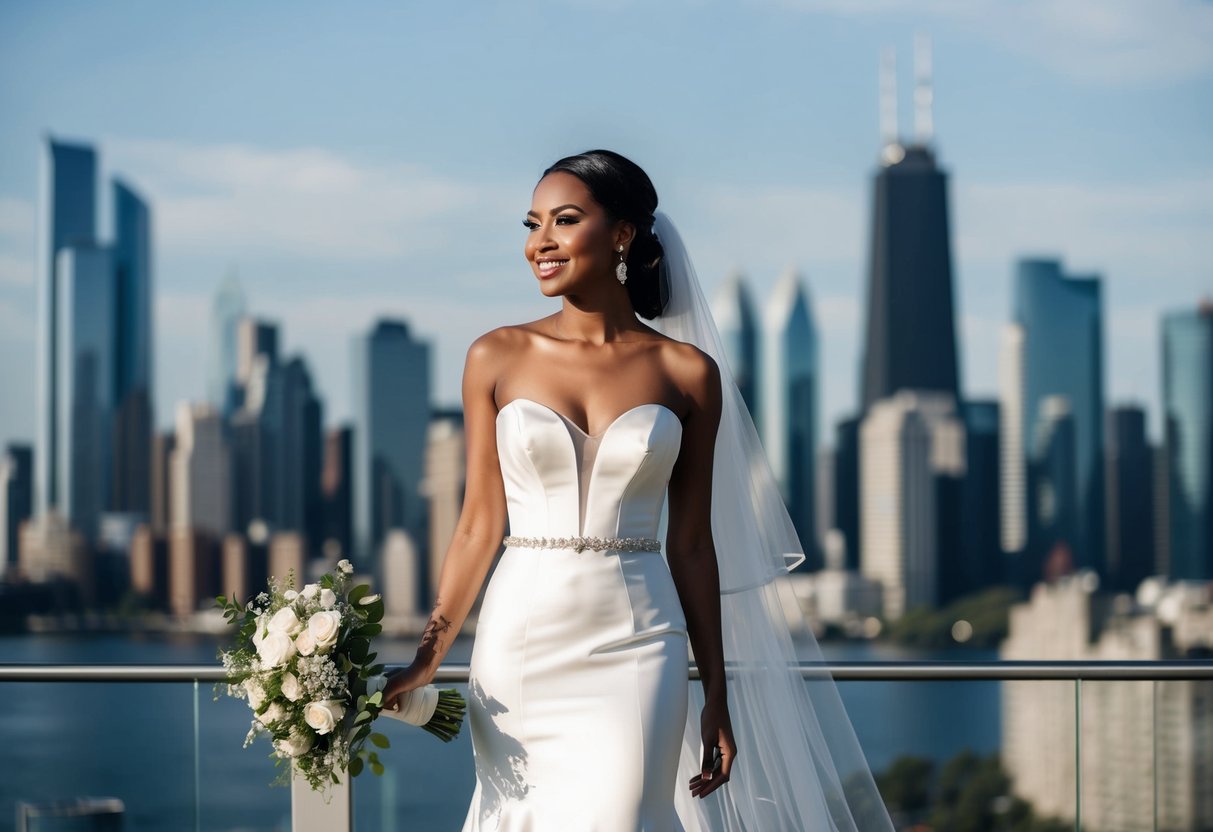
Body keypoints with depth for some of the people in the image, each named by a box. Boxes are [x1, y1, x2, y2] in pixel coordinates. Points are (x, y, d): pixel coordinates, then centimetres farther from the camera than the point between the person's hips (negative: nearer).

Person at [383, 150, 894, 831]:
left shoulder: (687, 372, 2)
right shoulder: (497, 358, 3)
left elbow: (692, 544, 5)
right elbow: (481, 523, 4)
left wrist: (717, 698, 4)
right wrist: (427, 659, -4)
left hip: (635, 648, -1)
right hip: (520, 645, 1)